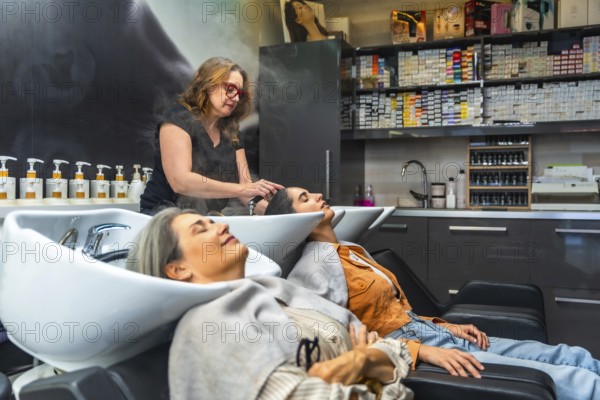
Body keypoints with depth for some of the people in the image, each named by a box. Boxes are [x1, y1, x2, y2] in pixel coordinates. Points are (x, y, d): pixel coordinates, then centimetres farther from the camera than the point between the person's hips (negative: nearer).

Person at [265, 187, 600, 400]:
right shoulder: (313, 267, -11)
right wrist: (423, 350, -25)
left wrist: (444, 326, 7)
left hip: (432, 333, 9)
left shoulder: (354, 251, 17)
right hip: (408, 353, -9)